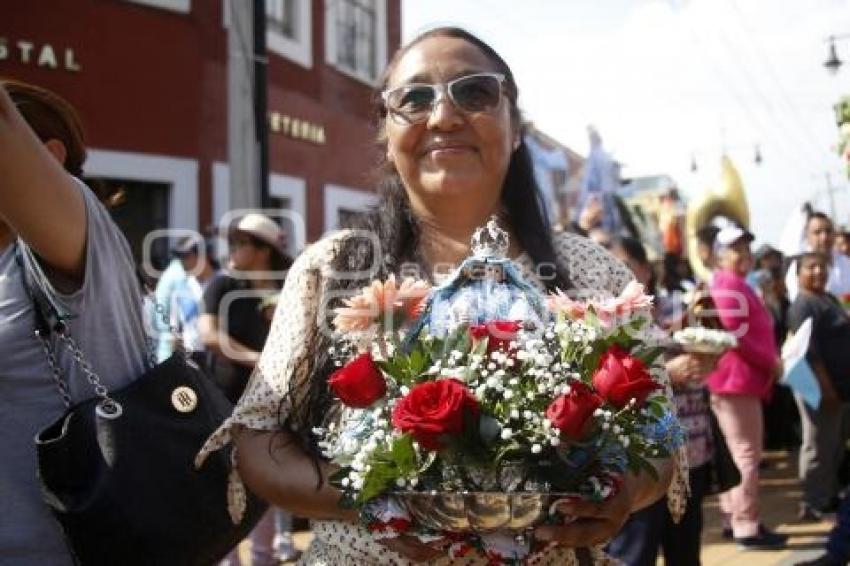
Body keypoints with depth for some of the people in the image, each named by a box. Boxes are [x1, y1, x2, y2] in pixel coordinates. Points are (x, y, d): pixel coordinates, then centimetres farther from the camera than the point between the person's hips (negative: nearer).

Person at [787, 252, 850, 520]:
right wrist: (825, 386, -25)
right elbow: (810, 352, -22)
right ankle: (814, 505, 2)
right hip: (820, 386, -10)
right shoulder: (804, 305, -16)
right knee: (820, 446, -4)